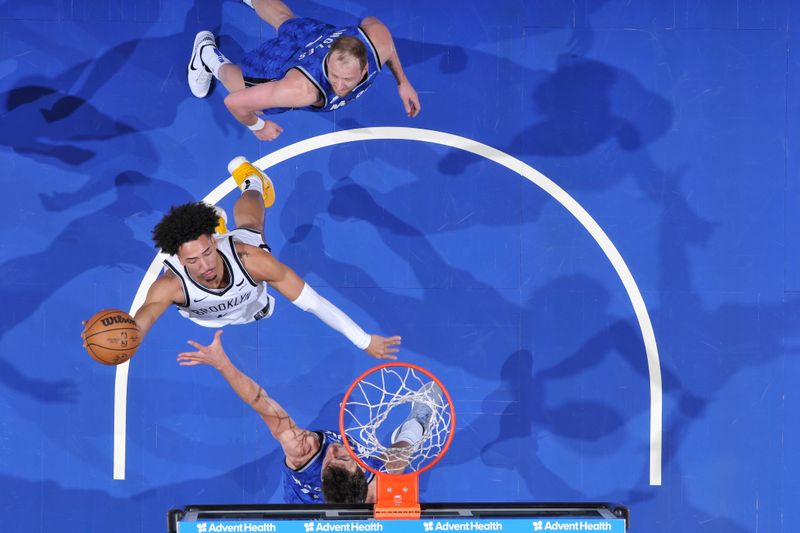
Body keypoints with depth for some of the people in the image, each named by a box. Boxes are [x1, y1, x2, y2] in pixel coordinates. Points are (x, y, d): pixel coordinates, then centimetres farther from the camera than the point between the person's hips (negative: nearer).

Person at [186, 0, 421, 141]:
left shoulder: (378, 39, -42)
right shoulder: (303, 90, -53)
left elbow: (369, 21, -14)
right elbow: (236, 102, -45)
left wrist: (402, 82, -8)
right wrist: (258, 127, -21)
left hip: (319, 34, 5)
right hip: (277, 66, -5)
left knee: (288, 21, 40)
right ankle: (208, 53, 50)